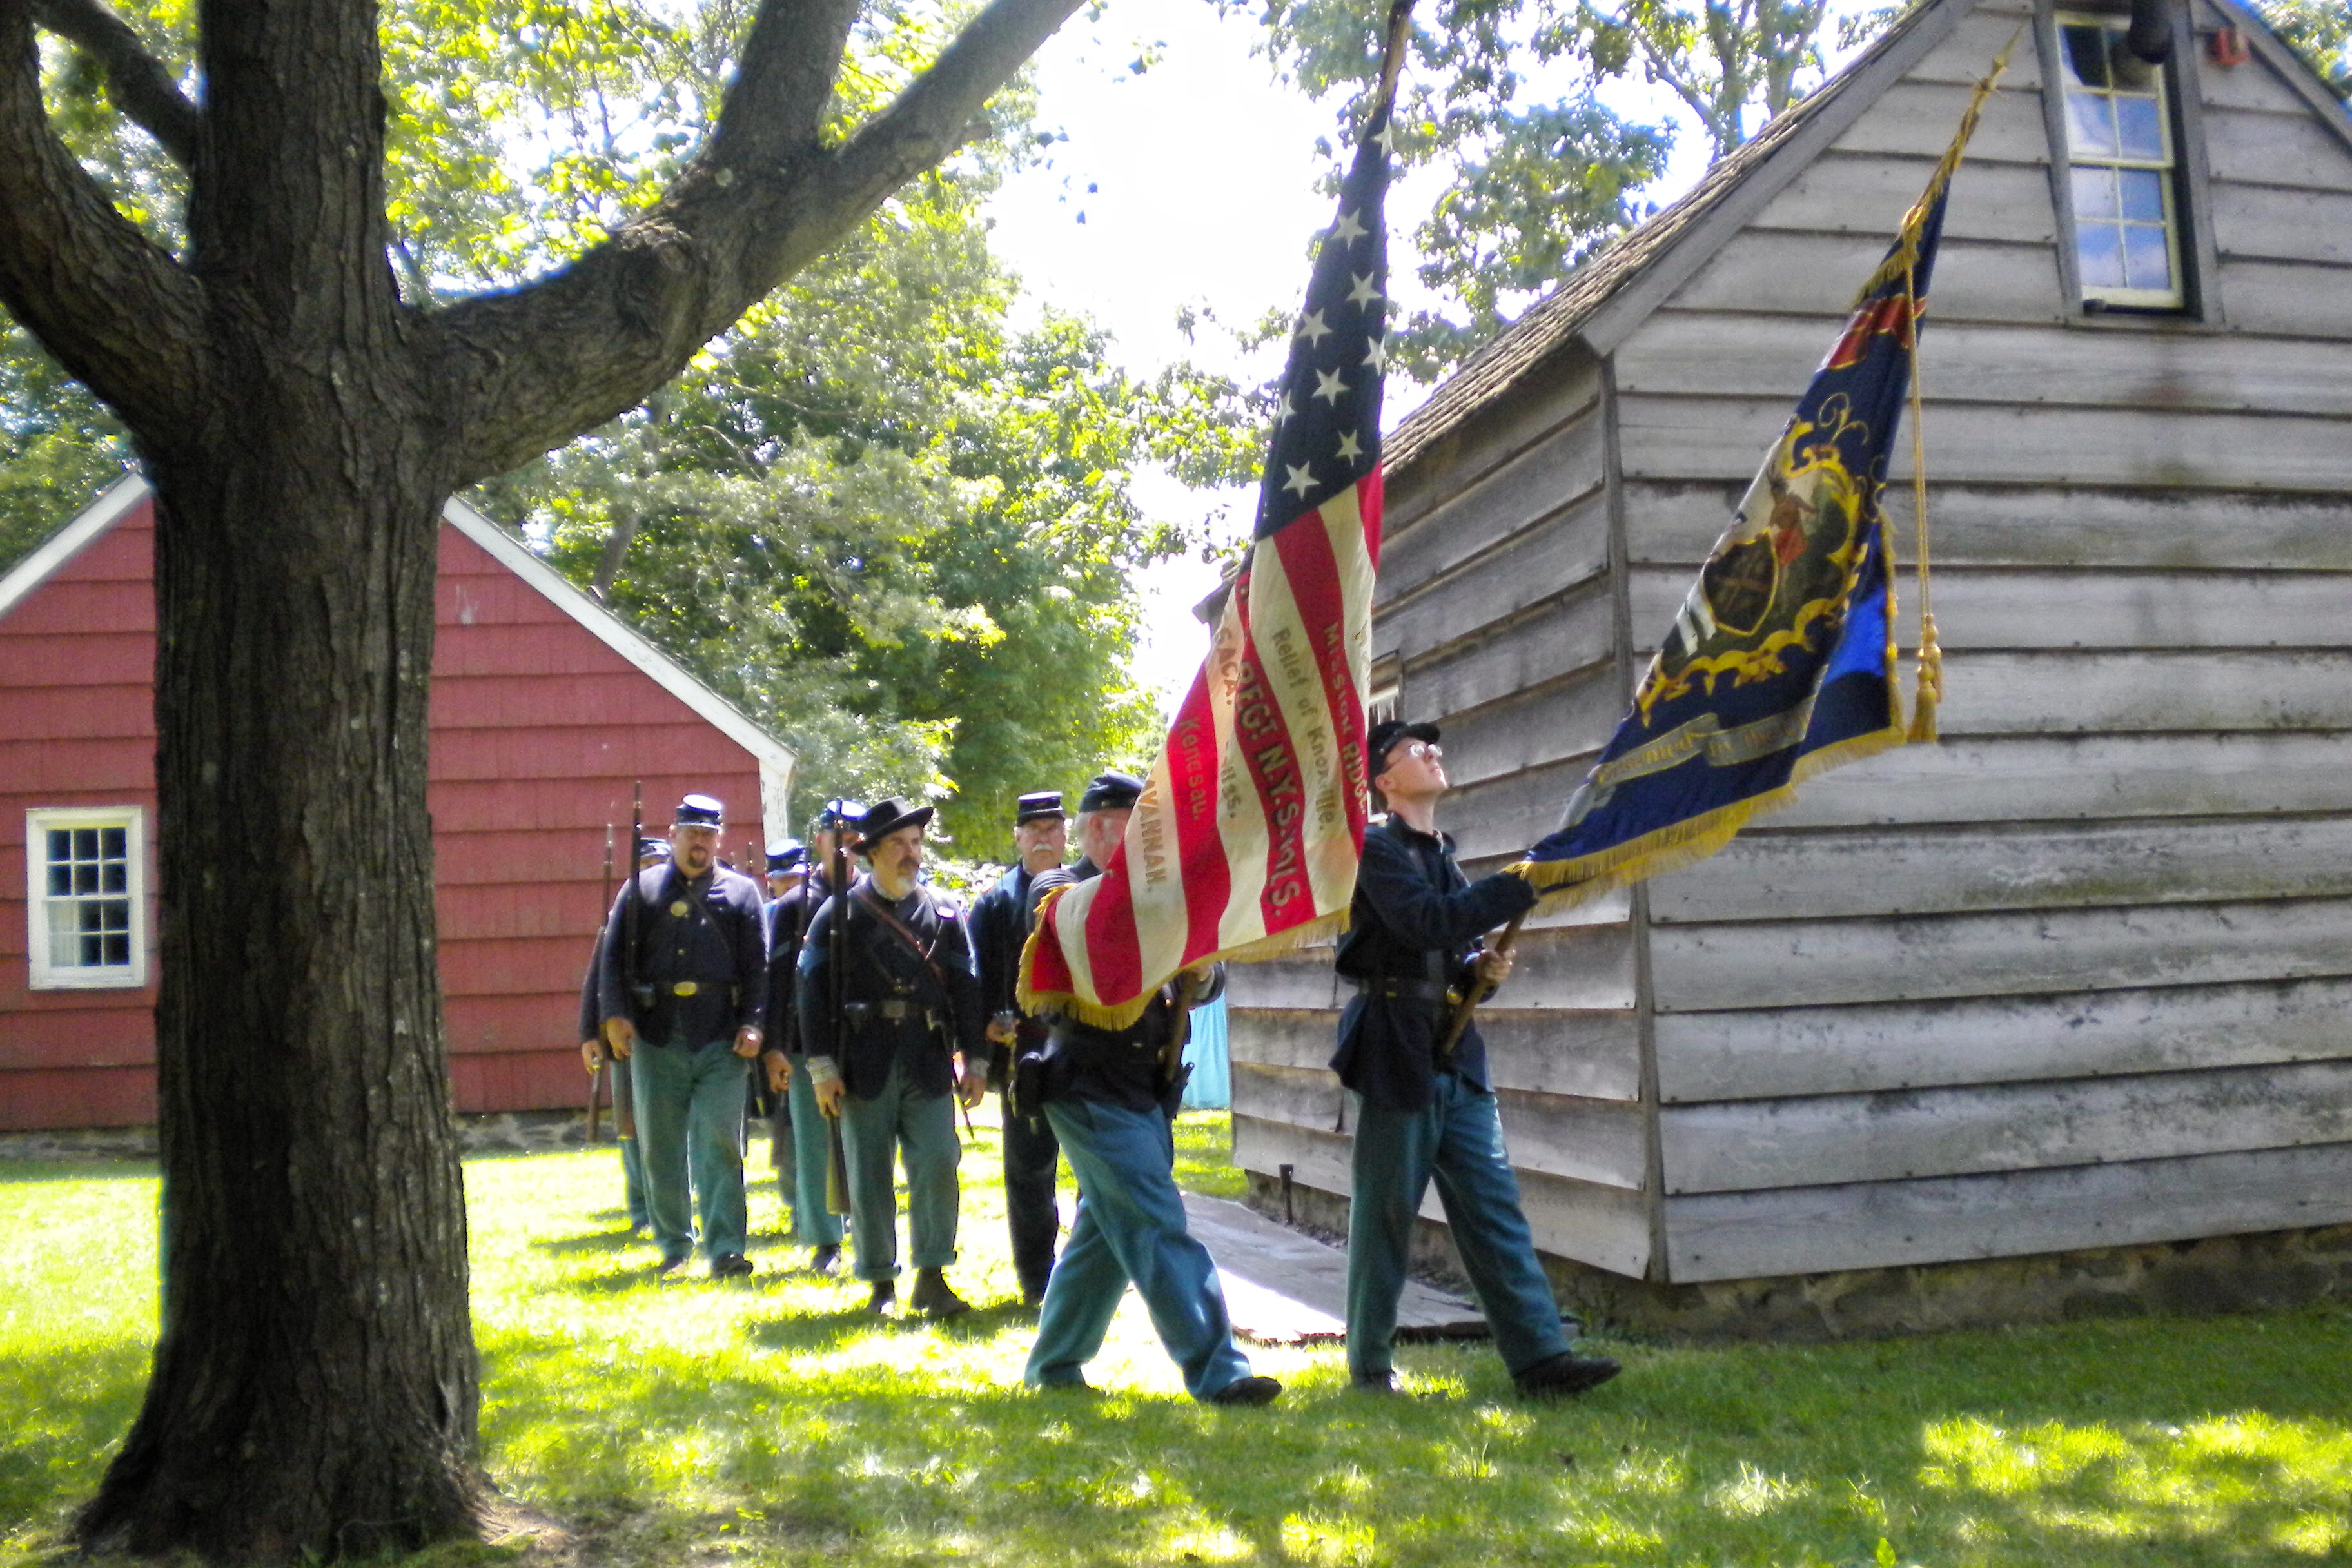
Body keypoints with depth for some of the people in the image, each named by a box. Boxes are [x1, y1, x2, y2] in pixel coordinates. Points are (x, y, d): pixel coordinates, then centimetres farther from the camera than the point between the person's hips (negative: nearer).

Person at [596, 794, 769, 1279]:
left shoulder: (741, 892, 8)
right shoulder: (642, 888, 11)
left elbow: (758, 965, 4)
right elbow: (613, 956, 7)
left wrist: (752, 1024, -7)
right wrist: (615, 1015, -6)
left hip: (720, 1039, -2)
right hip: (655, 1038, 2)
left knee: (720, 1143, -6)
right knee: (660, 1147, 9)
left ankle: (725, 1249, -5)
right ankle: (674, 1243, 24)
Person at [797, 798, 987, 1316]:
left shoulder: (944, 911, 8)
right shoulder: (841, 912, 2)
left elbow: (966, 988, 7)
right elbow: (814, 990, -1)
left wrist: (972, 1059, 2)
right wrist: (822, 1067, -6)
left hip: (929, 1062, 1)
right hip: (865, 1063, -1)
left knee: (938, 1166, -5)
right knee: (869, 1177, 5)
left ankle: (931, 1279, 6)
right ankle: (881, 1284, 17)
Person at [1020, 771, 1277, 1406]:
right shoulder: (1058, 895, -6)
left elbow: (1207, 981, 12)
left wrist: (1200, 971, -10)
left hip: (1145, 1093, 8)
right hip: (1093, 1092, -8)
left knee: (1104, 1234, 14)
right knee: (1162, 1233, -10)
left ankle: (1054, 1365, 26)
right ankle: (1216, 1372, -9)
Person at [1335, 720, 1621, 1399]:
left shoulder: (1444, 857, 18)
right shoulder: (1376, 848, -6)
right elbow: (1425, 923, -22)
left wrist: (1481, 970, 0)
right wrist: (1524, 883, -21)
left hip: (1456, 1058, 7)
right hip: (1398, 1056, -7)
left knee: (1495, 1208, 1)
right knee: (1386, 1215, 1)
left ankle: (1540, 1356, 0)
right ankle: (1370, 1364, 12)